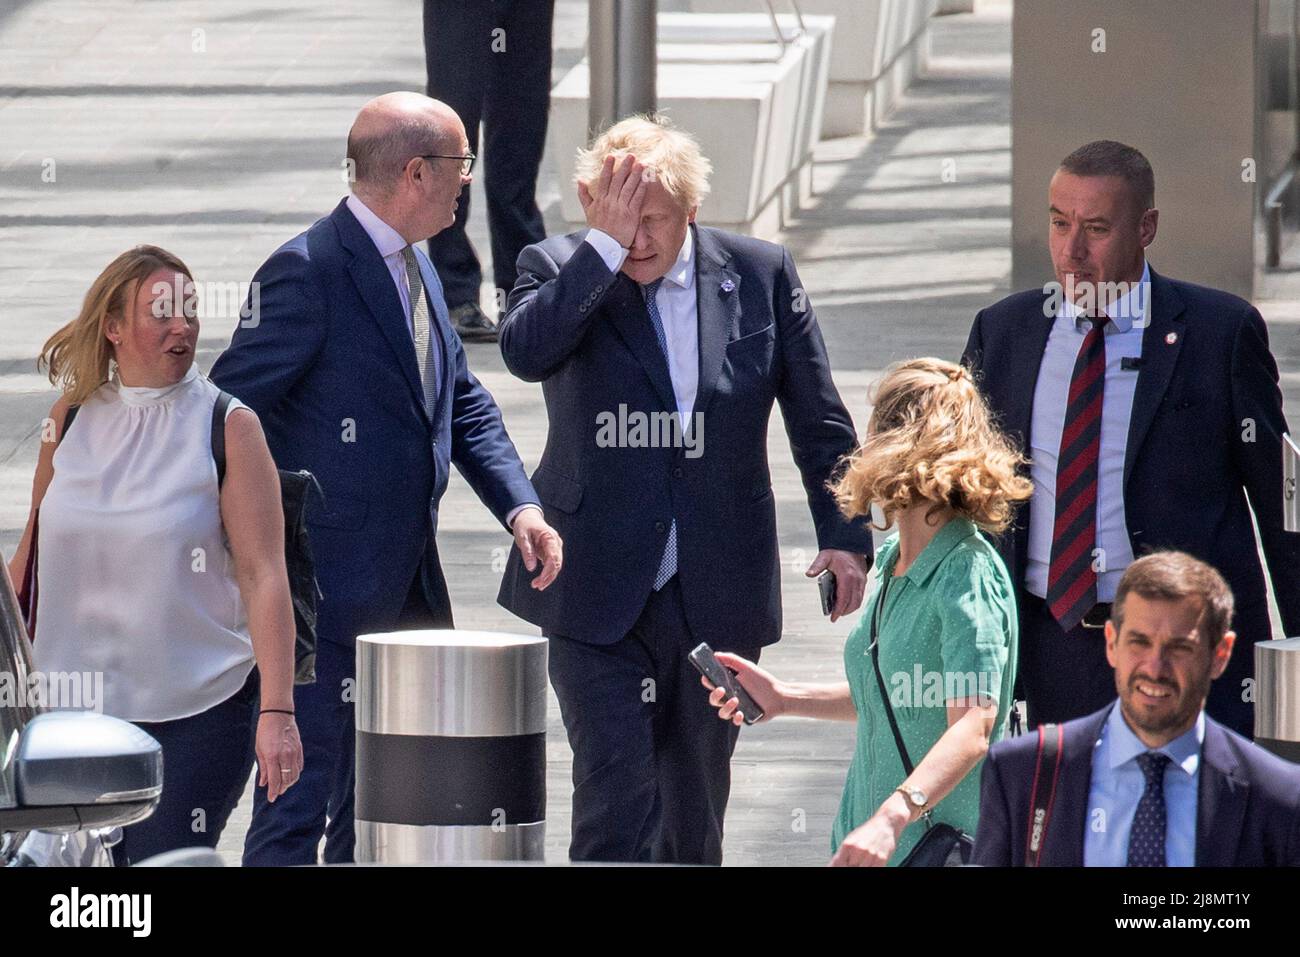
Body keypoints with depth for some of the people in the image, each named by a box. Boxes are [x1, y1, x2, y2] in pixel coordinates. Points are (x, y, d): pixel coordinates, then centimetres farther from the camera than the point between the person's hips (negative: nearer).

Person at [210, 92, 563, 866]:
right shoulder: (307, 272, -17)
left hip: (409, 590, 9)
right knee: (302, 802, -7)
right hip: (324, 597, -9)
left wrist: (520, 505, 3)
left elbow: (465, 402, 19)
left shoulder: (416, 268, 11)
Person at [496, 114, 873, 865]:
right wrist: (604, 245, -23)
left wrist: (845, 534, 1)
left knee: (695, 812, 13)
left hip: (717, 599, 2)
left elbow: (820, 420, 7)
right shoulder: (558, 270, -2)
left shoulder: (760, 275, 2)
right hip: (599, 597, -2)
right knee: (615, 798, -12)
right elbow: (525, 351, -24)